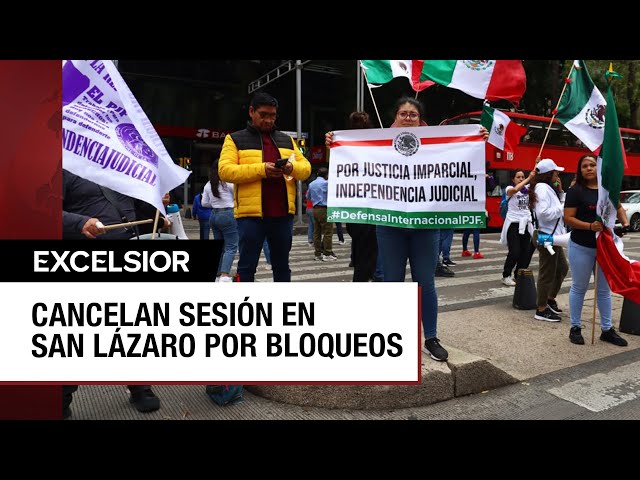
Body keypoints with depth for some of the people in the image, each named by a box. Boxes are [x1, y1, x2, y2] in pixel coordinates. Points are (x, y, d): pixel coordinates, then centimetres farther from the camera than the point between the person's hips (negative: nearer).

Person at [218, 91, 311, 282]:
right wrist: (260, 169, -18)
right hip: (251, 214, -4)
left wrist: (292, 168, -9)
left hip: (283, 213, 4)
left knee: (282, 264, 13)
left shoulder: (286, 140, 18)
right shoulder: (235, 139, 6)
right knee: (247, 265, 1)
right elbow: (225, 171, -7)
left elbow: (306, 167, 15)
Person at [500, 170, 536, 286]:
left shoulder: (527, 189, 9)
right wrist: (529, 178, -28)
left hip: (525, 224, 5)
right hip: (513, 224, -5)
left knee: (525, 252, 5)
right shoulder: (509, 189, -5)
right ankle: (506, 276, 6)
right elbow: (515, 189, -27)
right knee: (515, 252, -9)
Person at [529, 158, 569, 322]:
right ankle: (541, 310, 6)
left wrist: (560, 192, 7)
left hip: (553, 235, 10)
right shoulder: (542, 188, -17)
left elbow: (557, 205, 17)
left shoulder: (548, 188, 16)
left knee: (562, 268, 21)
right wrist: (562, 209, -15)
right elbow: (544, 212, -29)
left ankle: (550, 298, 35)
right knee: (547, 273, -3)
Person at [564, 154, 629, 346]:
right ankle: (575, 328, 18)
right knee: (579, 287, 6)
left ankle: (607, 330, 25)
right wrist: (590, 226, -27)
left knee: (604, 289, 13)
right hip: (582, 247, -5)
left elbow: (618, 207, 21)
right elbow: (568, 218, -13)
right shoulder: (575, 191, -8)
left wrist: (625, 223, 2)